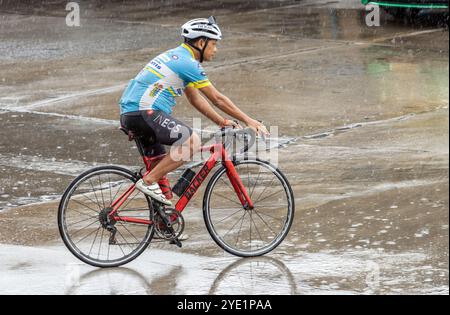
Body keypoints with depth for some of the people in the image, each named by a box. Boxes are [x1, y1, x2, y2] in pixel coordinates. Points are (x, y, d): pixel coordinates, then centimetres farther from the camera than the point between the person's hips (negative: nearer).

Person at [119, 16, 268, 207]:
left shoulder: (175, 56, 20)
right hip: (144, 112, -11)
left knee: (161, 163, 18)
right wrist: (248, 121, -2)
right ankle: (148, 181, -16)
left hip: (129, 113, 11)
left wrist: (222, 122, 22)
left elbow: (195, 99, 26)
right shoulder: (187, 63, -10)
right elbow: (216, 98, -8)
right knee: (193, 141, -20)